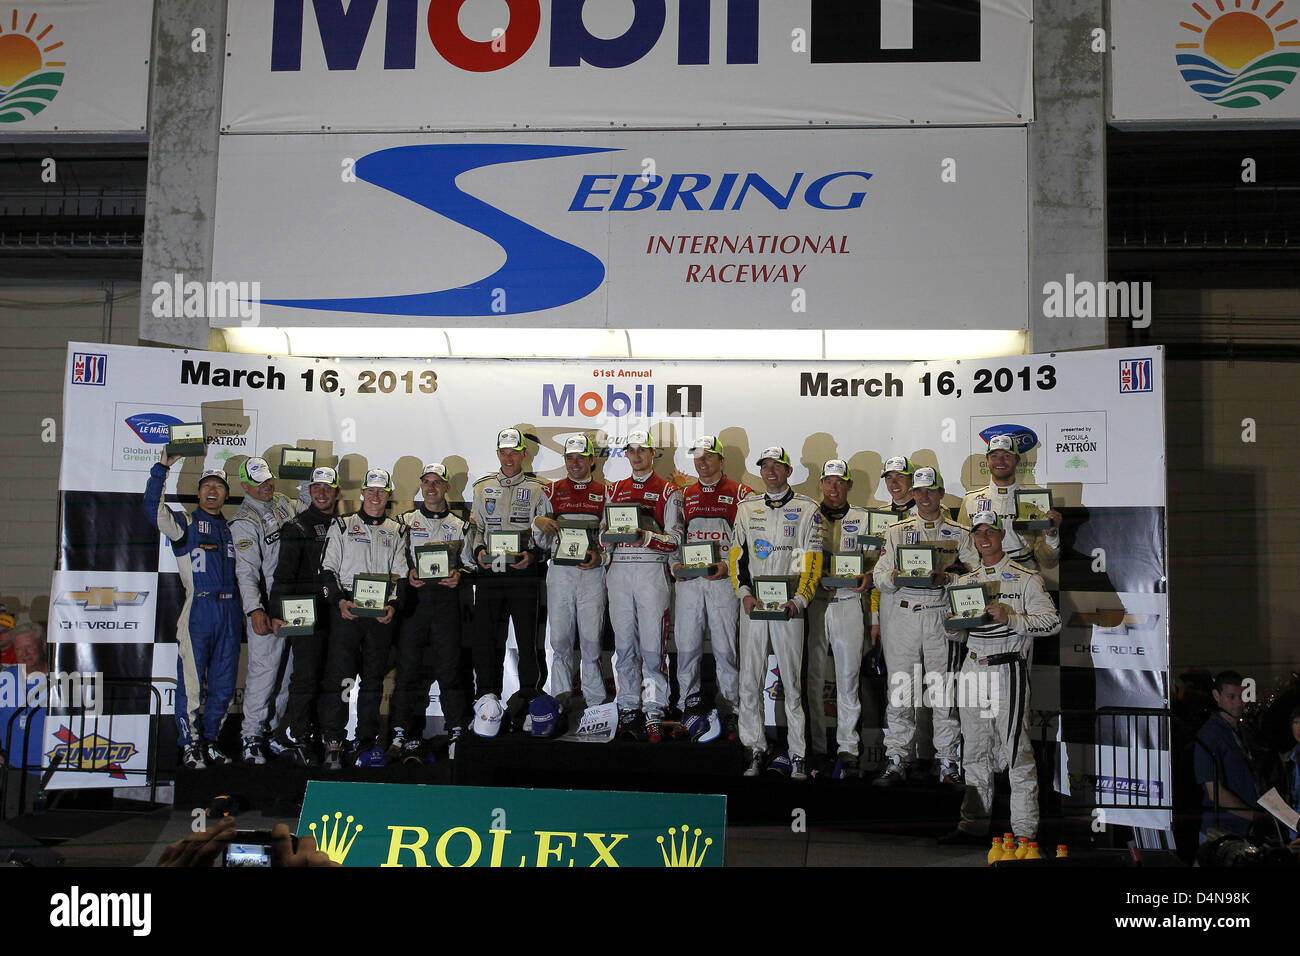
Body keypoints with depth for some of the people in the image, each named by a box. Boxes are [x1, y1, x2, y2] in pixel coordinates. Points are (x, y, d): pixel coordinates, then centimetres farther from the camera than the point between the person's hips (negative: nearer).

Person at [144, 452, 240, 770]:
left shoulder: (230, 529, 20)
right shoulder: (185, 523, 6)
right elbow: (153, 509, -11)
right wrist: (162, 467, -17)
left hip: (229, 610, 4)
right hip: (197, 610, -4)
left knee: (223, 685, 7)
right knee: (192, 683, -4)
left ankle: (209, 741, 20)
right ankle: (189, 746, 7)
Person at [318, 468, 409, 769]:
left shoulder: (396, 532, 14)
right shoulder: (342, 527, 8)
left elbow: (400, 574, 11)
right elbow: (327, 569, 2)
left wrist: (392, 604, -5)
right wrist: (340, 601, -12)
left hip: (381, 612, 2)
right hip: (346, 609, -2)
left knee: (374, 679, 6)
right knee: (338, 674, -9)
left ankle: (368, 741, 13)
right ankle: (333, 742, -4)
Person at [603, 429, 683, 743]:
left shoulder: (668, 491, 5)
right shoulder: (616, 489, 18)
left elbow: (676, 539, -3)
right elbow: (604, 530, 19)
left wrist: (647, 537, -19)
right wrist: (609, 532, -4)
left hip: (652, 571, -4)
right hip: (619, 572, 4)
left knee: (651, 646, -6)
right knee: (624, 645, 5)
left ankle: (654, 714, -1)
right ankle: (628, 710, 13)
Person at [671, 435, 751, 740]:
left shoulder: (740, 494, 3)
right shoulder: (684, 496, 15)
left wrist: (728, 564, -13)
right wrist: (676, 563, 2)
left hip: (723, 579, -3)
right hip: (688, 580, 4)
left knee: (725, 648, -1)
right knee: (686, 645, 5)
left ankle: (730, 712, 8)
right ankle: (687, 708, 15)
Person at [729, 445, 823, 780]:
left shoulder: (806, 509, 3)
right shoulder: (747, 508, 13)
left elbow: (812, 561, -2)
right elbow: (736, 555, 11)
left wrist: (799, 600, -13)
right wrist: (744, 593, -3)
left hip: (788, 606, -3)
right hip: (752, 605, 3)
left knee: (792, 681, -3)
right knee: (749, 680, 2)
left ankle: (798, 753, 5)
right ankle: (756, 750, 12)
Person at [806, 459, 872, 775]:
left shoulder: (862, 518, 10)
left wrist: (867, 577, -9)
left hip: (849, 603, 0)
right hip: (814, 603, 0)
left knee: (848, 677, -1)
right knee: (814, 675, 3)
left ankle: (847, 747, 6)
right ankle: (817, 745, 12)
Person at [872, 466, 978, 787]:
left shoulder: (959, 533, 10)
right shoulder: (897, 531, 14)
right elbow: (879, 577, 10)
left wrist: (947, 578, -15)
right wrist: (893, 577, -12)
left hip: (942, 616, -1)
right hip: (903, 615, 1)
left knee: (944, 690, 0)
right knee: (900, 691, 2)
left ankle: (948, 763, 9)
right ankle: (896, 762, 9)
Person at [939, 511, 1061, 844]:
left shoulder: (1025, 578, 0)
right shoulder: (966, 581, 16)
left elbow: (1052, 622, -8)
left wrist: (1009, 618, -18)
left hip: (1008, 670, -5)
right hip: (973, 668, 5)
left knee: (1016, 753, -4)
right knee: (975, 753, 10)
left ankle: (1025, 830, 2)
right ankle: (974, 826, 17)